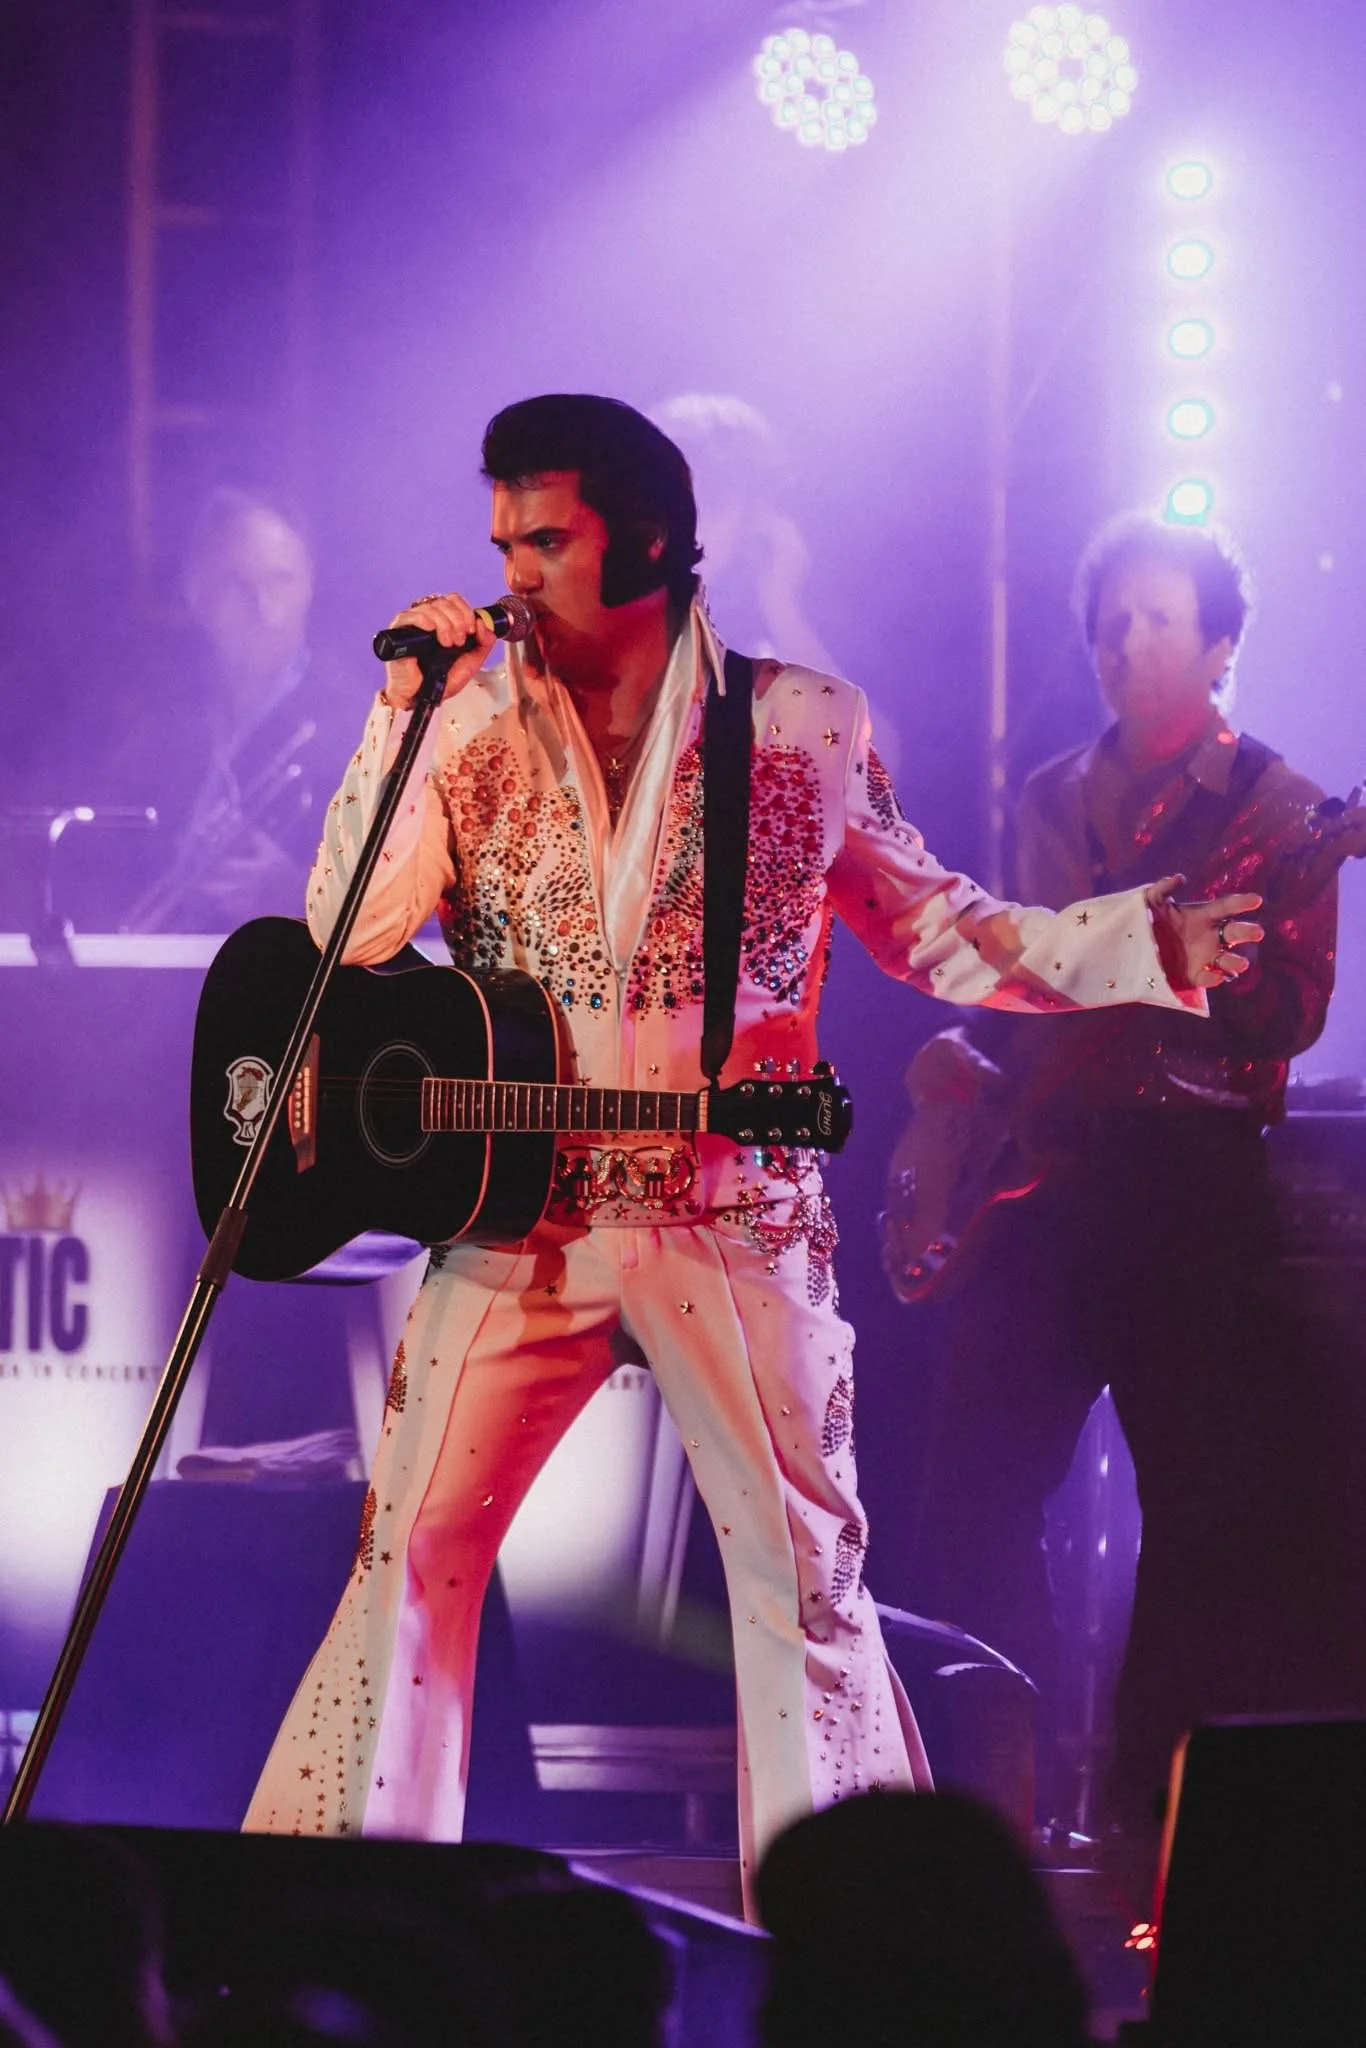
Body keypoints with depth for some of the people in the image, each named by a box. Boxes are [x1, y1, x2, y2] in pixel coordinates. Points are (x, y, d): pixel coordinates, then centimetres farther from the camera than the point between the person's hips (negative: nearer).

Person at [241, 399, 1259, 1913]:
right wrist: (403, 710, -10)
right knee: (411, 1547, -1)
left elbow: (930, 928, 9)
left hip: (733, 1218, -1)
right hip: (515, 1211, 1)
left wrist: (1143, 945, -2)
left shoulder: (802, 728, 3)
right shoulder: (473, 726, 6)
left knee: (801, 1563, -2)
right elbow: (349, 932, -3)